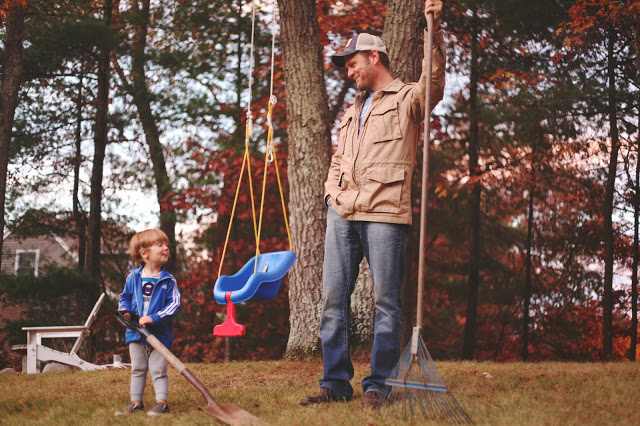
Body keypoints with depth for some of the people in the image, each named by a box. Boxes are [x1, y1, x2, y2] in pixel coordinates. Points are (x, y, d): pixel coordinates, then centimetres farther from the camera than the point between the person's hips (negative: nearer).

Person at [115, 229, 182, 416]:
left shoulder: (168, 281, -9)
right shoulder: (133, 278, -1)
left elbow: (174, 304, -14)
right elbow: (125, 297, 13)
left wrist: (154, 318, -22)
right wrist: (124, 310, -8)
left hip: (159, 334, -3)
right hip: (136, 334, 4)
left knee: (158, 370, 0)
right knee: (137, 370, 13)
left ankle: (162, 402, 7)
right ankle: (136, 402, 22)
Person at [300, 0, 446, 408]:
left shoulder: (407, 99, 5)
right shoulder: (354, 110, 27)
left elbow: (434, 80, -16)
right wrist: (333, 191, 14)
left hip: (384, 213, -7)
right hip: (342, 214, 7)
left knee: (386, 301, -3)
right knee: (333, 298, 3)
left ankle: (379, 385, 3)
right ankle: (336, 383, 9)